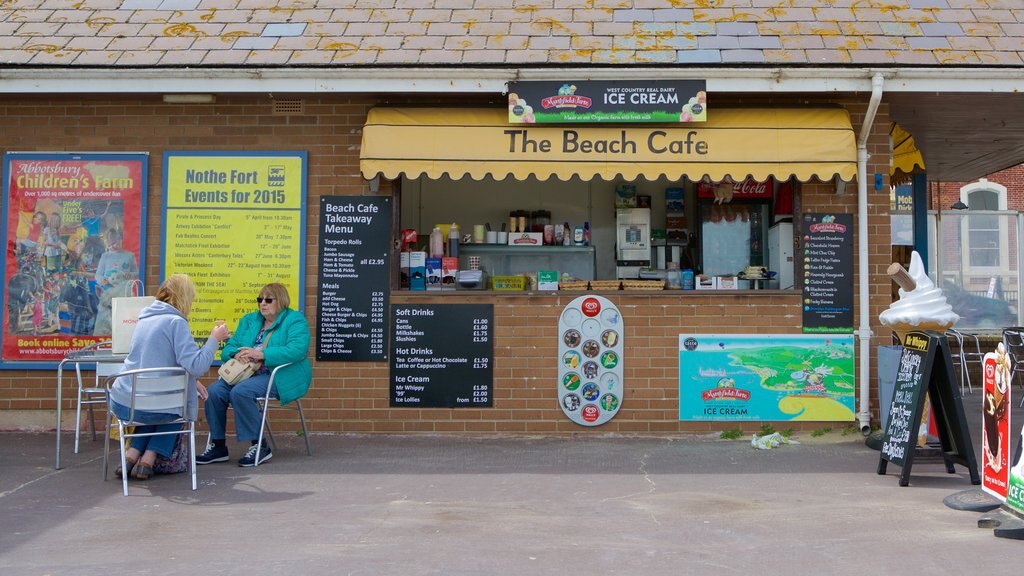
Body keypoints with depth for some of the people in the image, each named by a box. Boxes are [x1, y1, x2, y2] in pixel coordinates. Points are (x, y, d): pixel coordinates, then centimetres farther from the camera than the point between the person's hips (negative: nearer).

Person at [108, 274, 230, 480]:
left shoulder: (145, 318, 13)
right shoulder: (176, 322, -12)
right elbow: (196, 366, -21)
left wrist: (191, 383, 22)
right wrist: (214, 339, -7)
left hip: (121, 403, 6)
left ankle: (132, 455, 20)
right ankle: (148, 460, 15)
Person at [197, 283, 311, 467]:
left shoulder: (295, 320, 0)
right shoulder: (248, 320, 21)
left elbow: (297, 350, -18)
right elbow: (228, 349, 15)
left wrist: (261, 354, -23)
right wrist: (237, 354, -10)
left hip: (279, 376, -6)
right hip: (247, 372, 6)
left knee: (240, 392, -31)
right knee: (214, 390, -19)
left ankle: (259, 447, -20)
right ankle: (218, 446, -9)